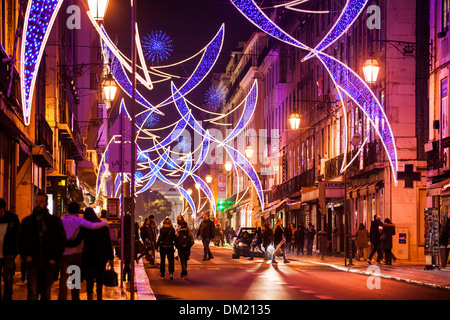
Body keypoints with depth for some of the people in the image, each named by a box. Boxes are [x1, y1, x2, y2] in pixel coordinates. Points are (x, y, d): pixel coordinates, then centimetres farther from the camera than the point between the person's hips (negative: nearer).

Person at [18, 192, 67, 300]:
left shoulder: (55, 221, 7)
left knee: (46, 293, 7)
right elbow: (20, 241, 15)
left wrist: (55, 258, -1)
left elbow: (62, 241, 10)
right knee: (33, 291, -14)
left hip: (49, 263, 1)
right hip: (33, 262, -1)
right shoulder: (27, 221, 9)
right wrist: (25, 256, 0)